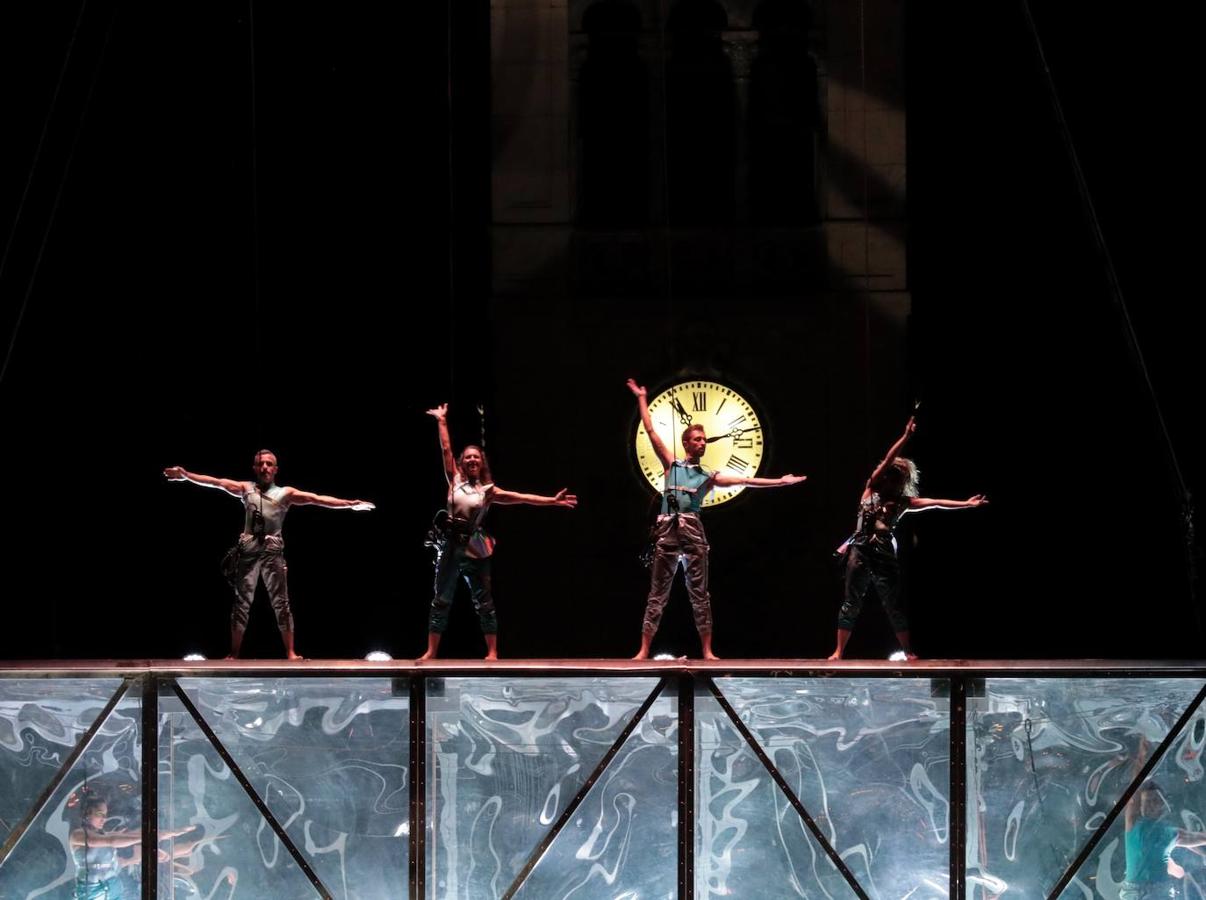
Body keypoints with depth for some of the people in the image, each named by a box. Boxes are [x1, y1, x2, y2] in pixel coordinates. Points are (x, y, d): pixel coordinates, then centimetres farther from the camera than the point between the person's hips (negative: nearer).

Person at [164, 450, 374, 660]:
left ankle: (290, 652, -1)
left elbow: (315, 498, 1)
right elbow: (217, 482, 8)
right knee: (241, 602, 3)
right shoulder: (246, 489, 14)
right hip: (248, 550, 1)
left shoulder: (286, 493, 9)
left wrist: (350, 504, -8)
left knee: (280, 602, -2)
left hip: (272, 550, -1)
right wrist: (185, 475, 0)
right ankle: (234, 653, 6)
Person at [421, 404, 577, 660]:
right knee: (441, 601, 2)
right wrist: (442, 421, 3)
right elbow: (446, 450, 5)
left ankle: (492, 652, 7)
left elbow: (520, 497, -1)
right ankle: (431, 652, 5)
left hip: (475, 549, -1)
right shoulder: (455, 481, 7)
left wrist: (553, 501, -8)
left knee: (484, 603, 2)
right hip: (452, 546, 1)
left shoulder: (488, 490, 5)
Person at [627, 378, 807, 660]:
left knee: (699, 592, 1)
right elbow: (650, 431, 10)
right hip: (667, 530, -1)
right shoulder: (671, 464, 11)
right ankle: (644, 650, -2)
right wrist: (642, 399, 10)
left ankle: (707, 651, 3)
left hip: (693, 532, 1)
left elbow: (744, 481, 10)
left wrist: (780, 481, 6)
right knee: (658, 592, -1)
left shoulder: (709, 476, 13)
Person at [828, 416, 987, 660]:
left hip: (885, 556, 1)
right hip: (860, 551, -1)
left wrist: (966, 504, 1)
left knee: (893, 606, 2)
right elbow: (888, 460, 1)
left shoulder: (903, 502, 11)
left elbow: (933, 503, 6)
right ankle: (839, 651, 3)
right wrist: (906, 437, -6)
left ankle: (908, 653, 8)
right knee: (852, 603, 0)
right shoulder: (871, 489, 7)